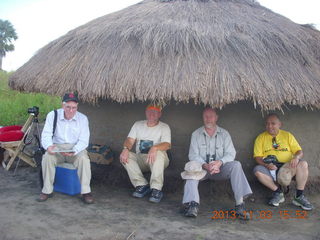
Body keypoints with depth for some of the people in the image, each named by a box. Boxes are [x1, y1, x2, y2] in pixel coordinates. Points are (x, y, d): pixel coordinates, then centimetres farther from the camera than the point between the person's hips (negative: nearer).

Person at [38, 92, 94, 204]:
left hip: (76, 148, -1)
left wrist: (74, 151, -29)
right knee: (47, 157, -28)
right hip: (57, 147, 1)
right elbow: (46, 134, -6)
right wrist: (48, 146, -29)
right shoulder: (53, 115, -4)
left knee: (84, 159, -31)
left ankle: (86, 192, -20)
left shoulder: (83, 118, -6)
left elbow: (84, 140, -9)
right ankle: (47, 190, -11)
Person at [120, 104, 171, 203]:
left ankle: (156, 189, -33)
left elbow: (167, 144, -17)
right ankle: (142, 185, -20)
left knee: (159, 153, -36)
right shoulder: (138, 125, 11)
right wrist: (126, 148, -25)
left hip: (157, 160, -3)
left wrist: (154, 148, -39)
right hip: (140, 159, 3)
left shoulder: (164, 127, 0)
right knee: (124, 156, -23)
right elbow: (130, 140, 0)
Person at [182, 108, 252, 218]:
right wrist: (205, 165, -24)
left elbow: (230, 154, -2)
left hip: (220, 168, 1)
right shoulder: (196, 134, 6)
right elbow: (193, 155, -5)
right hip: (202, 168, -1)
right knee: (192, 168, -32)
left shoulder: (224, 134, 8)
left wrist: (220, 162, -23)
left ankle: (240, 204, -30)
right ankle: (192, 204, -42)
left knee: (236, 165, -26)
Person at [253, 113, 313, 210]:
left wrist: (296, 157, -16)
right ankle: (278, 192, -16)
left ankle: (299, 196, -18)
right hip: (270, 169, -1)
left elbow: (299, 152, 9)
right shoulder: (261, 138, 10)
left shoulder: (287, 135, 14)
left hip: (287, 168, 1)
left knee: (303, 163, -27)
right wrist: (266, 165, -19)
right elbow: (257, 157, 2)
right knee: (257, 170, -31)